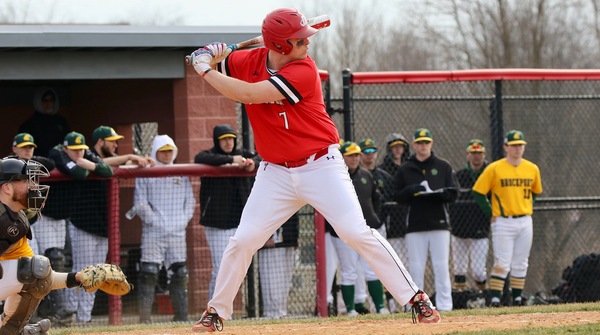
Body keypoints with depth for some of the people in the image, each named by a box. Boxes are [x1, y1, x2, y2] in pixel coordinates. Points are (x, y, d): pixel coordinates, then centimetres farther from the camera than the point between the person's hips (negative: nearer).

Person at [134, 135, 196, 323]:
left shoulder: (181, 175, 14)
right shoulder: (145, 174, 3)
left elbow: (190, 200, 14)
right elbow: (140, 203, -3)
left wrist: (183, 220, 2)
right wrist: (152, 220, -11)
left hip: (177, 233, 4)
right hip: (153, 233, -4)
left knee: (179, 273, 5)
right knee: (149, 273, -9)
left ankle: (181, 316, 9)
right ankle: (144, 317, -9)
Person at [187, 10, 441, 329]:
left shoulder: (303, 71, -19)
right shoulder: (247, 61, -3)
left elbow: (248, 94, -26)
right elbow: (207, 64, 14)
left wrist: (205, 70, -19)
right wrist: (208, 57, -9)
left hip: (321, 167, -4)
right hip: (276, 172, 4)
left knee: (357, 233, -13)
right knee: (243, 241, -2)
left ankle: (417, 298, -8)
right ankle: (216, 312, 13)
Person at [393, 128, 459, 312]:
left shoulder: (443, 166, 8)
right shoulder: (405, 169, 9)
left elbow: (453, 193, 3)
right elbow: (398, 196, 5)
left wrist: (435, 192, -16)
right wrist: (412, 190, -14)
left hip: (439, 223, -1)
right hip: (415, 226, 1)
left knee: (442, 267, -3)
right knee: (416, 267, 0)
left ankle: (444, 306, 0)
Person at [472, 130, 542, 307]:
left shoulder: (532, 169, 7)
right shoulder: (494, 169, -6)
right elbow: (478, 192, -3)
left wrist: (528, 209, 9)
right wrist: (490, 214, -6)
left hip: (525, 222, 4)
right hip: (503, 222, -4)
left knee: (520, 264, 8)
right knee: (502, 264, -10)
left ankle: (517, 298, 15)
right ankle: (495, 299, -9)